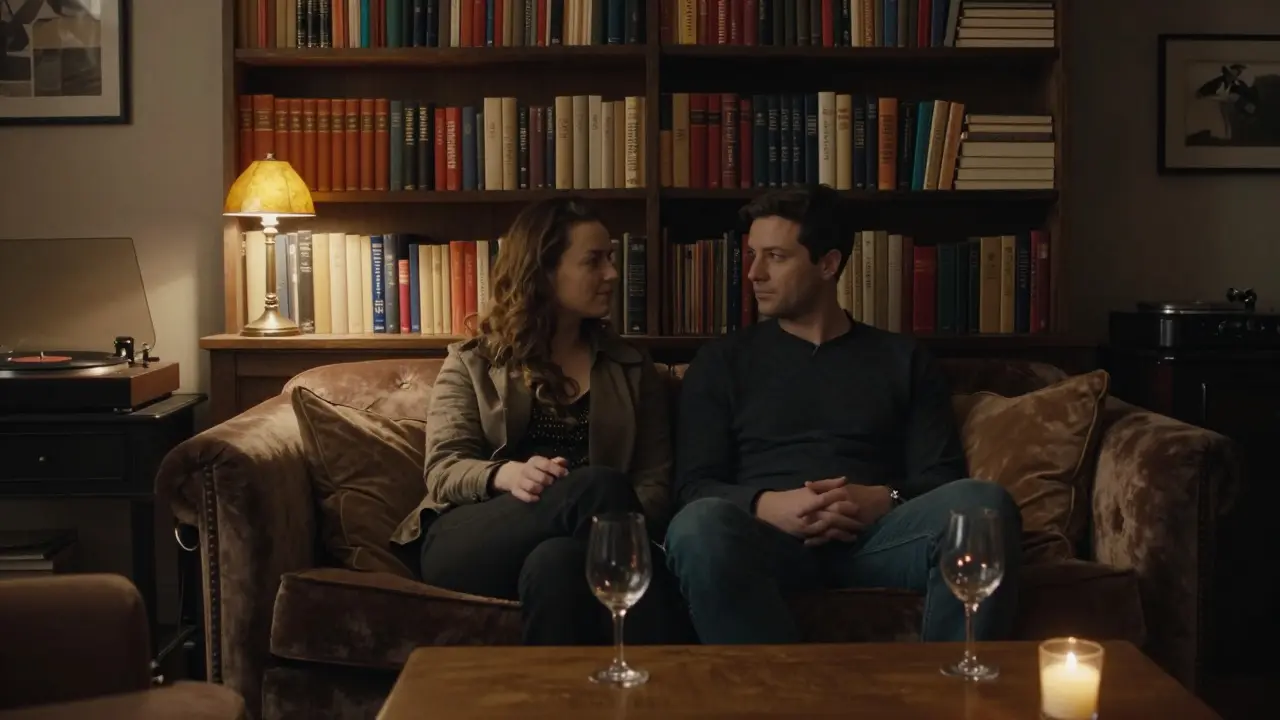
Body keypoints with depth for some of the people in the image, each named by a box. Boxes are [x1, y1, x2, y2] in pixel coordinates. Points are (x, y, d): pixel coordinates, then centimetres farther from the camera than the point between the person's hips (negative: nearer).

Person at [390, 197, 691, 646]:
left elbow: (656, 482, 11)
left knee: (555, 562, -40)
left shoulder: (632, 369, 22)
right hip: (469, 541, -1)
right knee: (600, 485, -34)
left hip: (568, 546, 2)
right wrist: (507, 475, -20)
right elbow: (443, 470, 4)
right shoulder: (472, 363, 17)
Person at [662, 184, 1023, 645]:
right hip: (770, 535, -1)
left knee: (983, 501, -30)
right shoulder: (722, 361, 18)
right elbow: (694, 486, 8)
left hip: (874, 535, 1)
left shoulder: (902, 359, 20)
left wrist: (883, 500, -11)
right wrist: (765, 505, -13)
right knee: (700, 525, -37)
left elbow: (942, 479, 11)